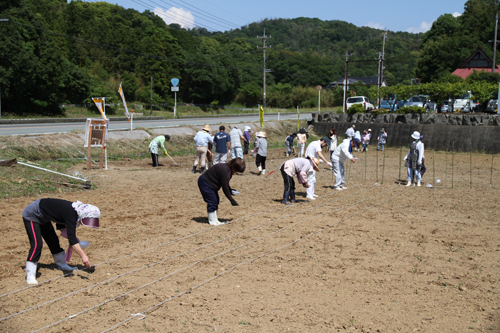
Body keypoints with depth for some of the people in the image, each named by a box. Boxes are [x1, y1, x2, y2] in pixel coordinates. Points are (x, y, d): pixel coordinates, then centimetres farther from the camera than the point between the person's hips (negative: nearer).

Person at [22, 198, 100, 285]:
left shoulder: (73, 210, -7)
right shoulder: (71, 214, -34)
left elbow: (60, 226, 7)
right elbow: (72, 238, -43)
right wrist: (83, 255, -50)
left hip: (42, 218, 10)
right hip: (31, 215, -10)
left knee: (53, 241, 17)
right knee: (37, 244, -21)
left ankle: (62, 265, 34)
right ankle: (30, 276, -17)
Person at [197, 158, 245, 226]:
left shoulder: (228, 169, 3)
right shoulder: (225, 171, -29)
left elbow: (225, 184, 13)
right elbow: (225, 187, -24)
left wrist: (231, 191, -3)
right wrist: (231, 199, -17)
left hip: (210, 183, 11)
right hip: (205, 183, -11)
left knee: (216, 201, 12)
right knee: (212, 202, -8)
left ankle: (215, 220, 19)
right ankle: (212, 222, 2)